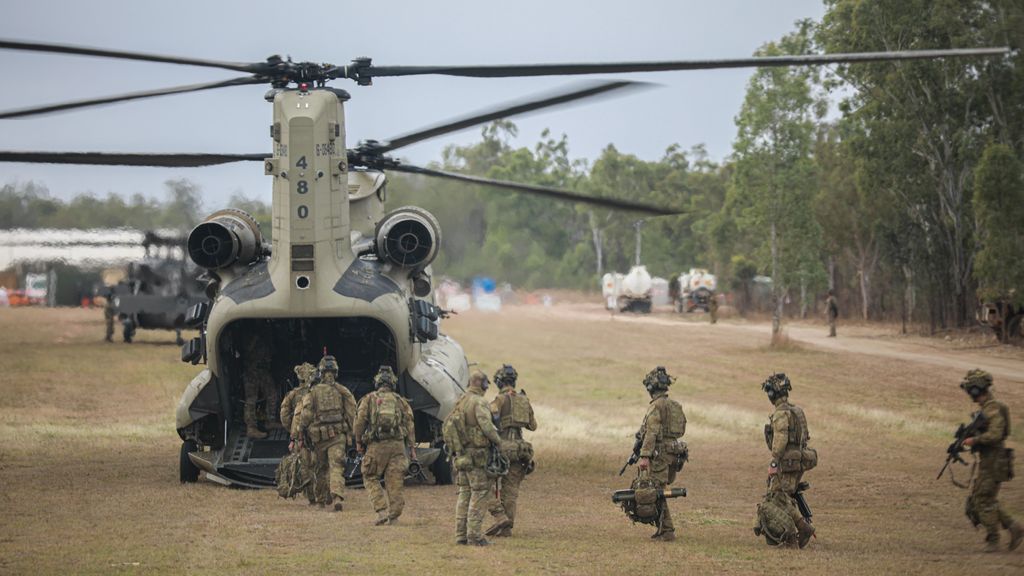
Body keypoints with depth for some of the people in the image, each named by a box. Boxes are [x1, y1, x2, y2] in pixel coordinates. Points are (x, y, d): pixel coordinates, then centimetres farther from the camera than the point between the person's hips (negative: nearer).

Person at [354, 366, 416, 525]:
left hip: (376, 446, -2)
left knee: (371, 478, 9)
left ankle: (382, 510, -6)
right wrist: (412, 447, 8)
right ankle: (394, 515, 4)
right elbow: (409, 424, 7)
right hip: (397, 445, 2)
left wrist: (359, 442, 9)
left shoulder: (369, 399, 5)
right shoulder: (400, 401, 11)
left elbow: (360, 421, -1)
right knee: (395, 482, 5)